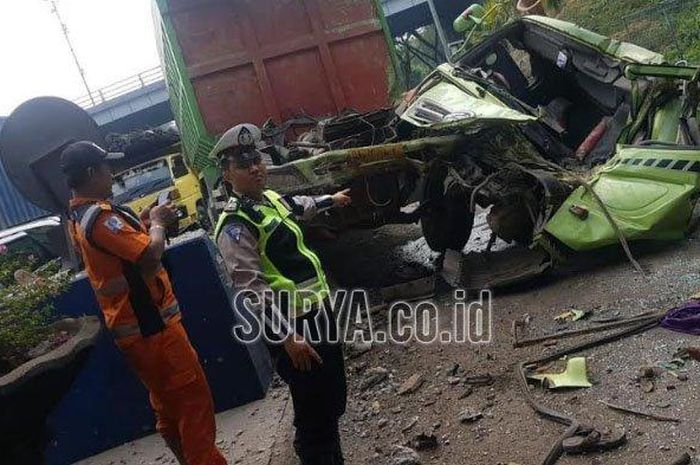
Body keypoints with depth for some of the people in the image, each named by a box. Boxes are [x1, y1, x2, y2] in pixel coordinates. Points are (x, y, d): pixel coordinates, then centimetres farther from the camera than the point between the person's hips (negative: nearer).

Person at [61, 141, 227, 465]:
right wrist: (157, 223, -10)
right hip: (151, 327, -10)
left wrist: (142, 223, 8)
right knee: (194, 399, -2)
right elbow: (151, 255, -27)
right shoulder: (100, 216, -21)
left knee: (168, 405, 19)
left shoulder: (78, 217, 11)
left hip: (132, 328, 10)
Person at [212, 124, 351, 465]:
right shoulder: (235, 227, -18)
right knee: (314, 410, 0)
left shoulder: (270, 199, 10)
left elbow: (299, 206, 34)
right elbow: (252, 289, -22)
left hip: (318, 311, 9)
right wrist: (287, 337, -24)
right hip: (292, 325, -9)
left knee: (334, 399, 21)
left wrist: (331, 200, 50)